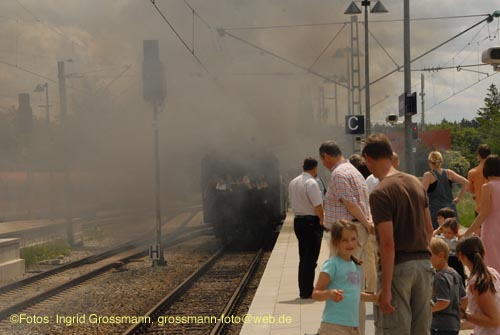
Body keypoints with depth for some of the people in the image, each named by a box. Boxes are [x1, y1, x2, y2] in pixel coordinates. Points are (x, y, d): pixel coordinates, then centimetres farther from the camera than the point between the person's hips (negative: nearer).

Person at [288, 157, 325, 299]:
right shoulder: (311, 183, -16)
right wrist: (322, 220, -7)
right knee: (311, 258, -3)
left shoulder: (293, 182, 10)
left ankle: (303, 290, 19)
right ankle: (307, 291, -1)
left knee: (303, 257, 15)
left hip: (298, 220, 8)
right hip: (312, 222, -8)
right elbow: (318, 205, -19)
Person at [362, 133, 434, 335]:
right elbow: (429, 229, 14)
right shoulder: (416, 183, 8)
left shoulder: (380, 193, -16)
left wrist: (385, 289, -18)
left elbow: (388, 244, -20)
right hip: (423, 264, 7)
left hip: (398, 266, -7)